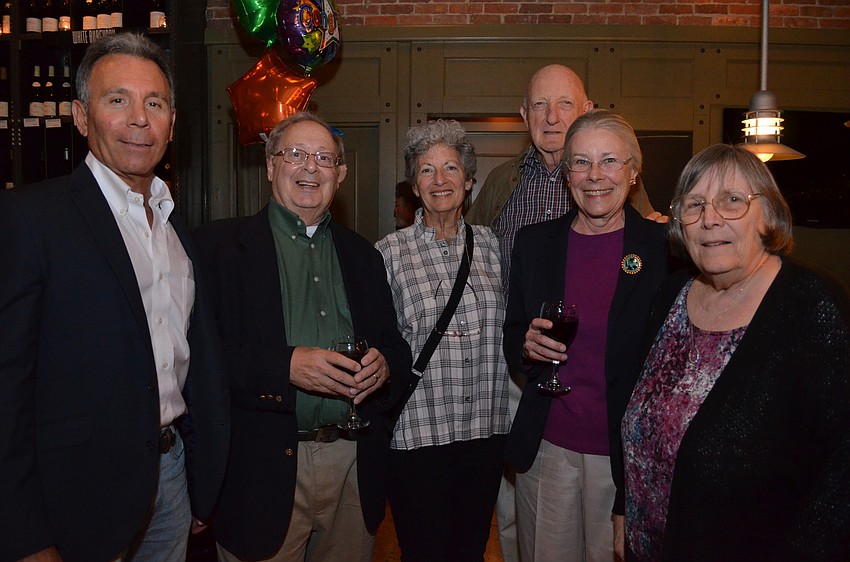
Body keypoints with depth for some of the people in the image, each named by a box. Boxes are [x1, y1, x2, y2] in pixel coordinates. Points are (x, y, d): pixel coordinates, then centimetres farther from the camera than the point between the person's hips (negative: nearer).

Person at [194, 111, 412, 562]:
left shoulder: (362, 254, 13)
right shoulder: (221, 245, -2)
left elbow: (394, 345, 14)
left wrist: (384, 365, -8)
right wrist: (286, 364, -22)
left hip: (355, 469, 4)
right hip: (264, 470, -4)